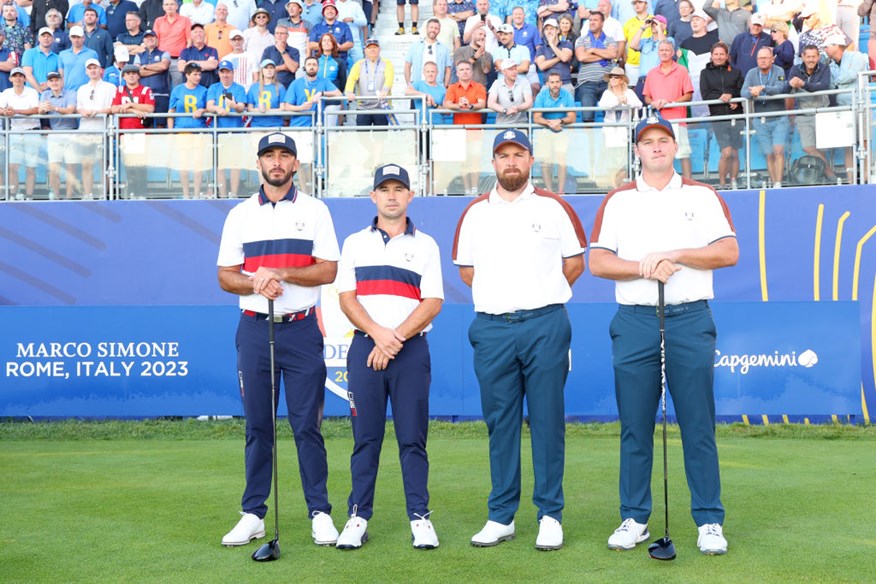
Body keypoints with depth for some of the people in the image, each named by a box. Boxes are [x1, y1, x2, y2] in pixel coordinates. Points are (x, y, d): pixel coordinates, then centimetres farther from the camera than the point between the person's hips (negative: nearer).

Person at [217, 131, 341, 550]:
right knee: (257, 426, 5)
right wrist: (255, 282, -12)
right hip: (254, 328, 2)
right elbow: (225, 277, 8)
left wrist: (281, 273, -14)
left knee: (307, 425, -1)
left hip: (301, 328, -2)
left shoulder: (314, 210, 6)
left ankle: (320, 513, 6)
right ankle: (254, 515, 12)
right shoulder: (240, 214, 11)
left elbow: (329, 270, -2)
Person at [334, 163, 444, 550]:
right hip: (365, 347, 1)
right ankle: (358, 518, 8)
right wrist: (378, 333, -11)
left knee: (412, 437, 0)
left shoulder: (425, 245, 9)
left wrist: (396, 339, -11)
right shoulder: (355, 243, 13)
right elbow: (346, 298, 4)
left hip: (412, 349, -1)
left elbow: (432, 302, -1)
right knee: (365, 437, 2)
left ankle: (420, 517, 6)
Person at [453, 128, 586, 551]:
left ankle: (551, 516, 7)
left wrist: (541, 295, 7)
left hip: (545, 326, -2)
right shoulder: (475, 212, 12)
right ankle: (501, 516, 14)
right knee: (499, 421, 6)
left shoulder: (553, 207, 6)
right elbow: (466, 269, 18)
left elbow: (575, 262, 10)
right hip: (491, 328, 2)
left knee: (547, 420, 0)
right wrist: (502, 295, 10)